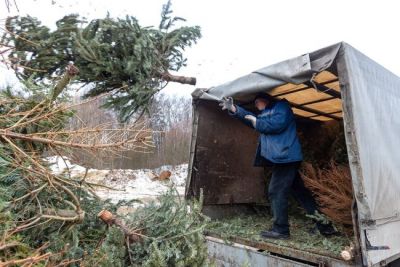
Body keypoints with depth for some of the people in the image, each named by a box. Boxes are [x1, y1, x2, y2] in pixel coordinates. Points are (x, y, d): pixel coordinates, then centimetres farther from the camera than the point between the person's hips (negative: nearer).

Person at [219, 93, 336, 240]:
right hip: (283, 157, 10)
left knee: (276, 191, -8)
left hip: (285, 156, -10)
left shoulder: (281, 105, 0)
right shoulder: (265, 113, 27)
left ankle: (280, 229, -1)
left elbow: (277, 124, -18)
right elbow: (250, 117, 16)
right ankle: (324, 225, 18)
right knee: (300, 191, 11)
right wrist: (234, 109, 4)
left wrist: (257, 122, -7)